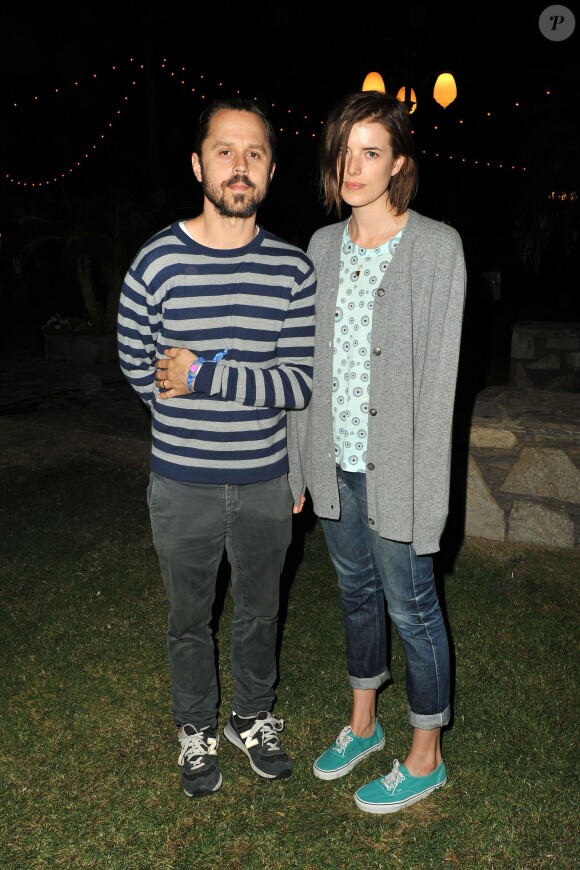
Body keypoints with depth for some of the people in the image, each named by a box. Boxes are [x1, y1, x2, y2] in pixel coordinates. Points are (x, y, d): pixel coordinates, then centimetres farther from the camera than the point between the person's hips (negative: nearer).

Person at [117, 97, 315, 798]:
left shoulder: (292, 269, -4)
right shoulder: (158, 261, -10)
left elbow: (301, 383, -10)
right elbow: (137, 369, -2)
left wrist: (204, 376, -21)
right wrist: (254, 385, -3)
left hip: (265, 483, 2)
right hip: (183, 484, -1)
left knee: (259, 614, 20)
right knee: (189, 620, 18)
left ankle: (253, 719, 47)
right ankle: (197, 731, 44)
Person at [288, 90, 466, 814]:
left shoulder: (436, 246, -10)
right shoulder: (323, 246, 6)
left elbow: (438, 376, -13)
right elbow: (307, 362, 7)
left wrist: (427, 493, -15)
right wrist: (299, 466, 7)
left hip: (395, 468, -5)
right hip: (335, 462, 6)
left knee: (411, 607, 8)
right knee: (355, 591, 20)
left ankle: (425, 757, 31)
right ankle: (363, 724, 43)